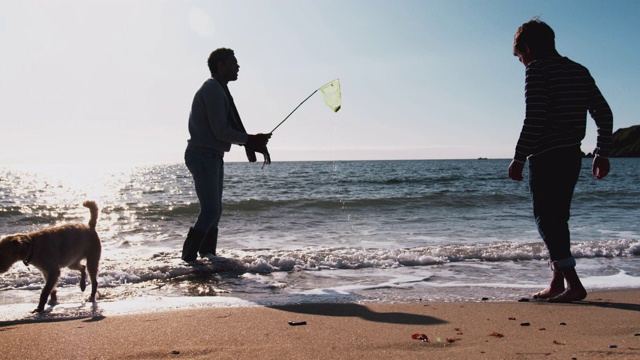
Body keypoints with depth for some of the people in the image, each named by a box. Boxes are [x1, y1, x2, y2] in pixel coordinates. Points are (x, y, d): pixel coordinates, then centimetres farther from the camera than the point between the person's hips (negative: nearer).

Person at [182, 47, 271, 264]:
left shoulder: (219, 90, 17)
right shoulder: (213, 90, -15)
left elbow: (230, 127, 17)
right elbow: (221, 131, -20)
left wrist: (253, 142, 7)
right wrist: (250, 140, -11)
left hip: (213, 157, 10)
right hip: (203, 156, -10)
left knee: (214, 209, 15)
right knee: (210, 210, -11)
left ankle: (207, 252, 27)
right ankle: (189, 257, -3)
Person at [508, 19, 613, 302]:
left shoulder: (537, 69, -7)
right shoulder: (579, 71, 16)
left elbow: (534, 119, -18)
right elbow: (604, 114, 13)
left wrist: (519, 158, -14)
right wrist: (602, 153, 19)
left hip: (545, 157, -8)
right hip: (572, 156, 8)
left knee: (546, 219, -3)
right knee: (557, 219, 15)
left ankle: (573, 284, -7)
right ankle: (557, 284, 19)